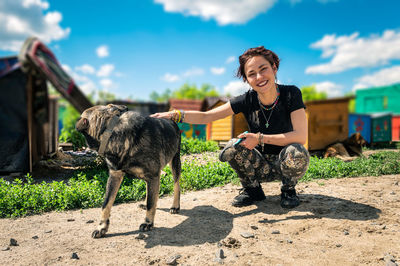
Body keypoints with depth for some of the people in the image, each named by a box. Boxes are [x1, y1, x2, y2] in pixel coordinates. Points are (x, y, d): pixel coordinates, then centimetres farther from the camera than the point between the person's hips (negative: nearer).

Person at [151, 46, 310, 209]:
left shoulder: (291, 93, -16)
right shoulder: (247, 100, -11)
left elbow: (301, 136, -25)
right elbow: (205, 117, -12)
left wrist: (260, 138, -29)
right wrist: (175, 115, -27)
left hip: (286, 164, -1)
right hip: (262, 166, 2)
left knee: (296, 152, -34)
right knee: (233, 147, -24)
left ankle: (288, 190, -1)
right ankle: (252, 190, 1)